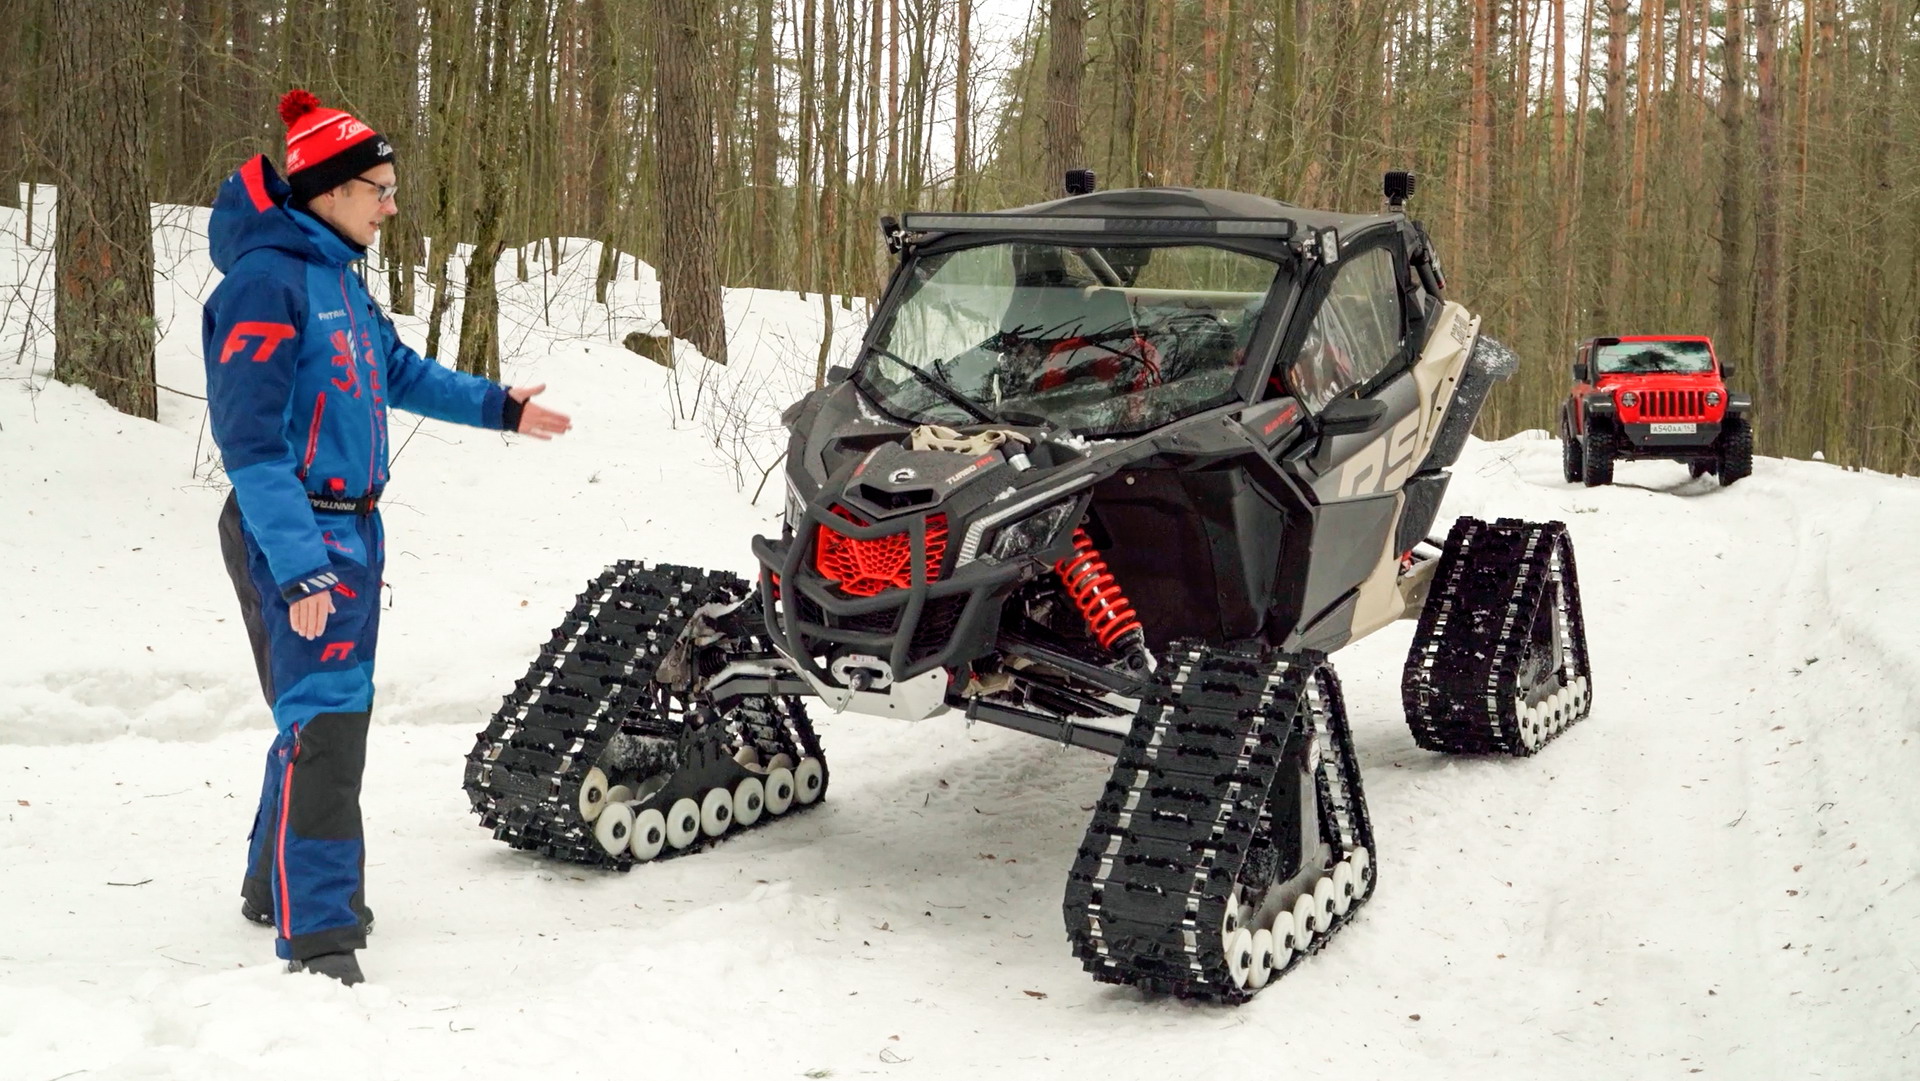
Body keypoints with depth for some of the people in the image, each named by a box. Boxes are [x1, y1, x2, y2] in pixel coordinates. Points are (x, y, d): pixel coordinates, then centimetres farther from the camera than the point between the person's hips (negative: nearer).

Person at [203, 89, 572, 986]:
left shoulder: (335, 276, 11)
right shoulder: (265, 281, -18)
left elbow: (399, 371, 26)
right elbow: (251, 441, -22)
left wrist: (495, 406, 21)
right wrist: (299, 569, -26)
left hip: (351, 527, 10)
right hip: (296, 535, -10)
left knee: (326, 714, 18)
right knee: (325, 723, -11)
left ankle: (279, 884, 34)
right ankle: (318, 934, -6)